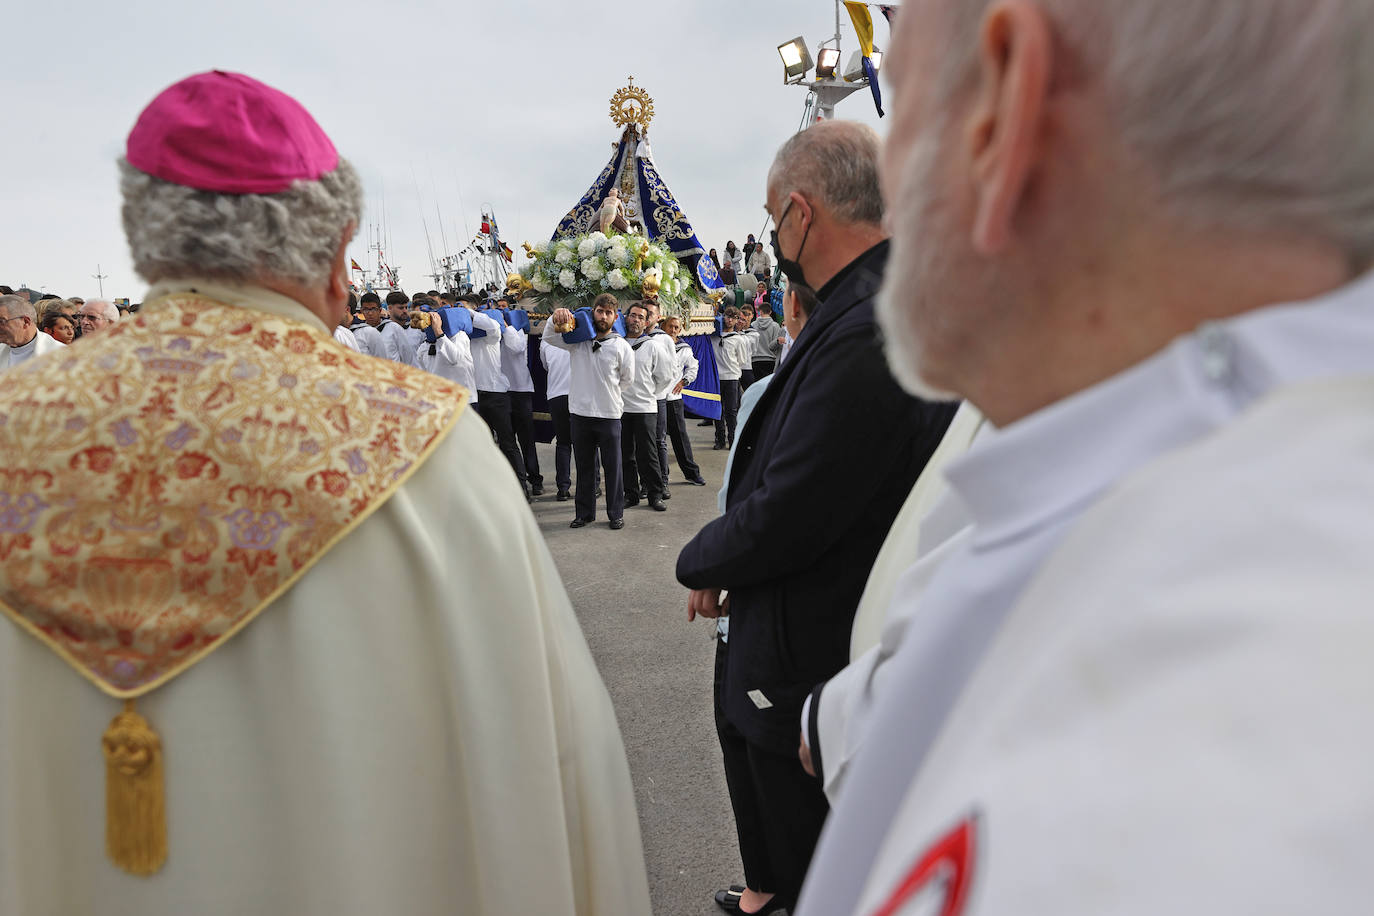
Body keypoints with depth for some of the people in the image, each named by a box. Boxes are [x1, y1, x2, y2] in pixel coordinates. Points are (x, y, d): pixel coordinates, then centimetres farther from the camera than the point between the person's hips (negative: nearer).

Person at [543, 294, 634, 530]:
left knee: (612, 467, 4)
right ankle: (585, 512, 22)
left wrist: (608, 395, 9)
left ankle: (616, 513, 16)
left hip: (609, 415, -2)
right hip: (580, 413, 2)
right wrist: (555, 318, -21)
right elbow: (549, 338, -2)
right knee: (584, 466, 12)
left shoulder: (622, 347, -1)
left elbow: (627, 380, 8)